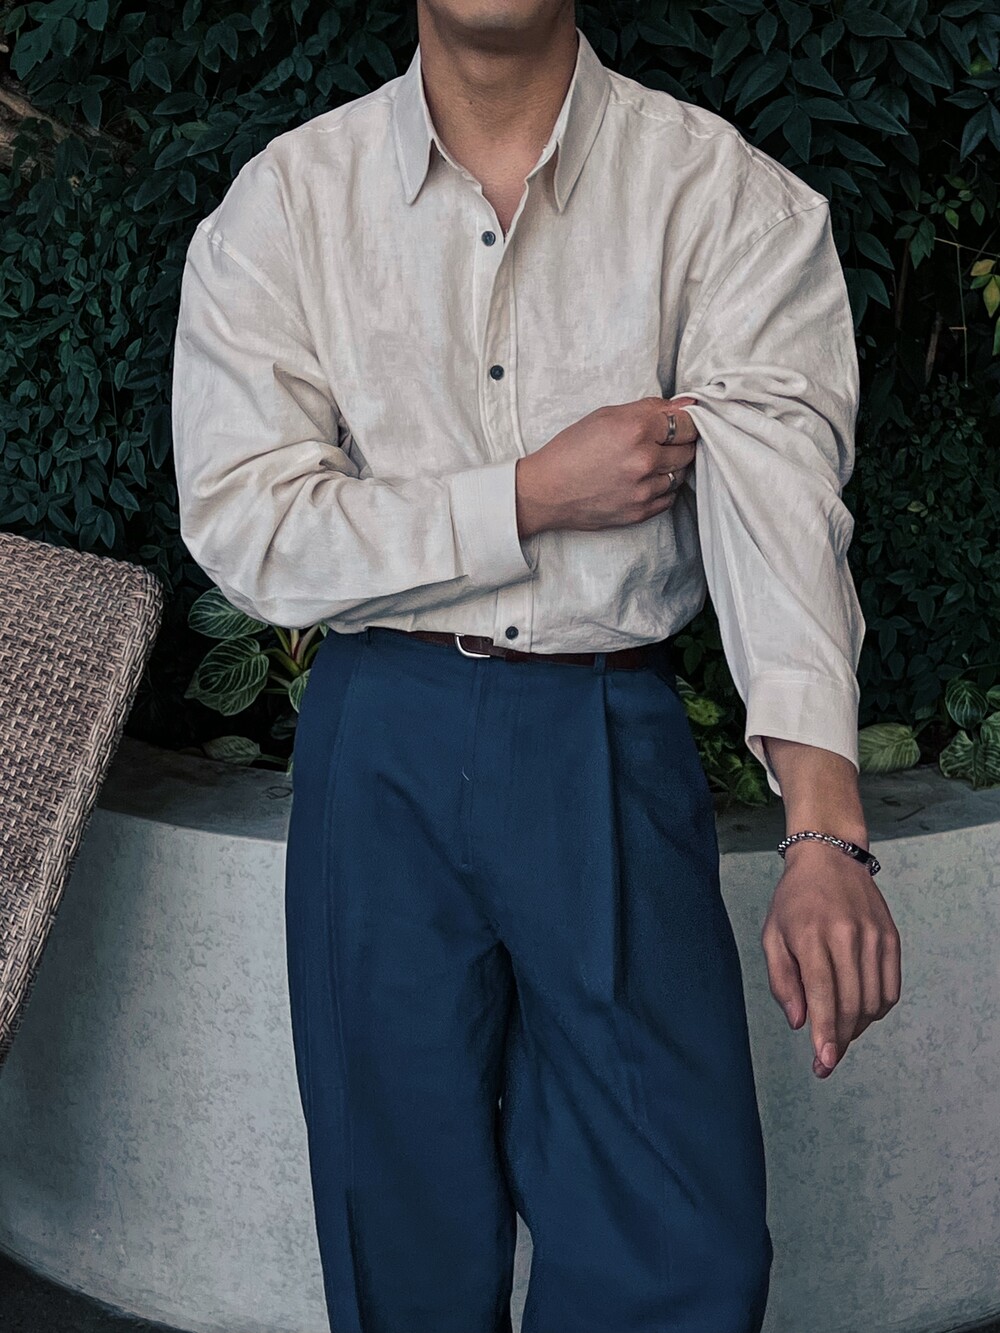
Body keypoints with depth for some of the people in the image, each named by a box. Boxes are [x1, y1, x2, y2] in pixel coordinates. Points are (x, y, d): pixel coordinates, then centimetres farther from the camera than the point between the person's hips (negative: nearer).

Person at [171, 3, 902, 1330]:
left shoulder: (728, 196, -4)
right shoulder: (284, 202, 1)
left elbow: (780, 498, -17)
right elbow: (243, 526, -5)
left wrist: (825, 834, -30)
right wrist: (535, 495, -12)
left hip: (615, 739, -1)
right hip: (382, 743, 1)